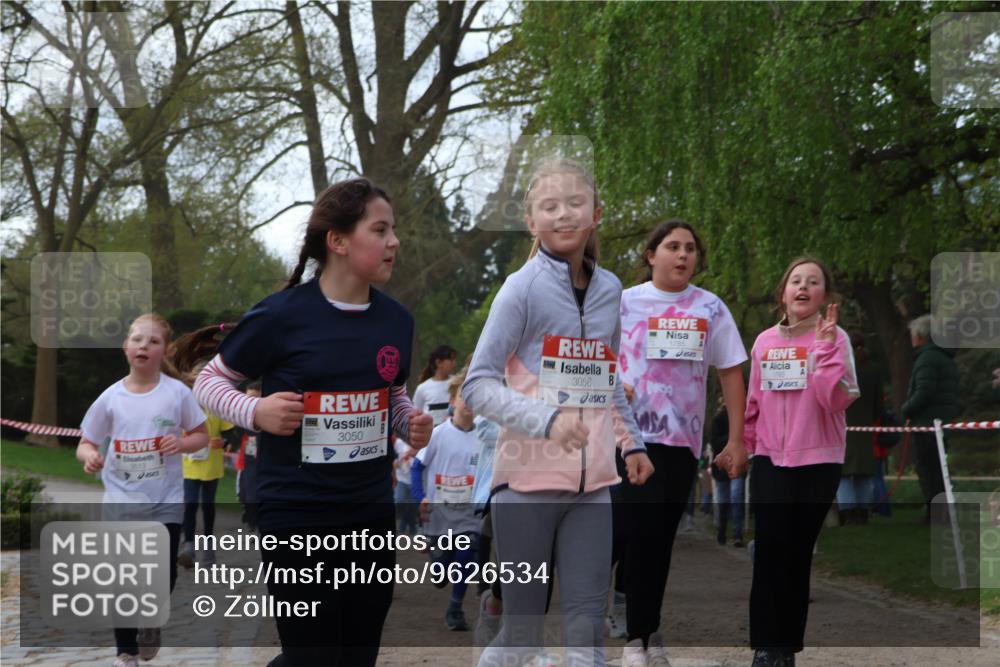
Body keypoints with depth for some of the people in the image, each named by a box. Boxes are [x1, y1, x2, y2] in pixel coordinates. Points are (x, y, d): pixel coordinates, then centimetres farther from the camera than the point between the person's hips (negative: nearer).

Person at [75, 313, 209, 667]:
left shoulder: (177, 392, -6)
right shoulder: (111, 398, -3)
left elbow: (202, 435, 4)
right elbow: (85, 443, 4)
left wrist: (182, 443, -17)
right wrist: (89, 455, -19)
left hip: (166, 500, -1)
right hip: (121, 502, 1)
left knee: (163, 577, 1)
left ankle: (151, 622, 33)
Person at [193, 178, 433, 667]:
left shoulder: (396, 320, 4)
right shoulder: (282, 315, -12)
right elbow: (210, 381, -2)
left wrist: (410, 426, -2)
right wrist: (256, 412, -20)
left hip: (371, 512, 6)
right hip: (296, 515, -5)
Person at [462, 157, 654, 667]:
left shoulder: (609, 289, 9)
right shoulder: (523, 288, -7)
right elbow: (478, 386, -12)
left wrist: (631, 442, 15)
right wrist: (546, 419, -25)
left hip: (591, 484, 4)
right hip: (527, 479, -4)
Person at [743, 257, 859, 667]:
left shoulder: (834, 338, -5)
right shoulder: (765, 342, 6)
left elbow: (837, 398, -18)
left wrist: (825, 345, -23)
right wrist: (743, 444, 15)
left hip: (817, 461, -2)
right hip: (770, 459, 2)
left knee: (798, 553, 4)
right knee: (768, 549, -4)